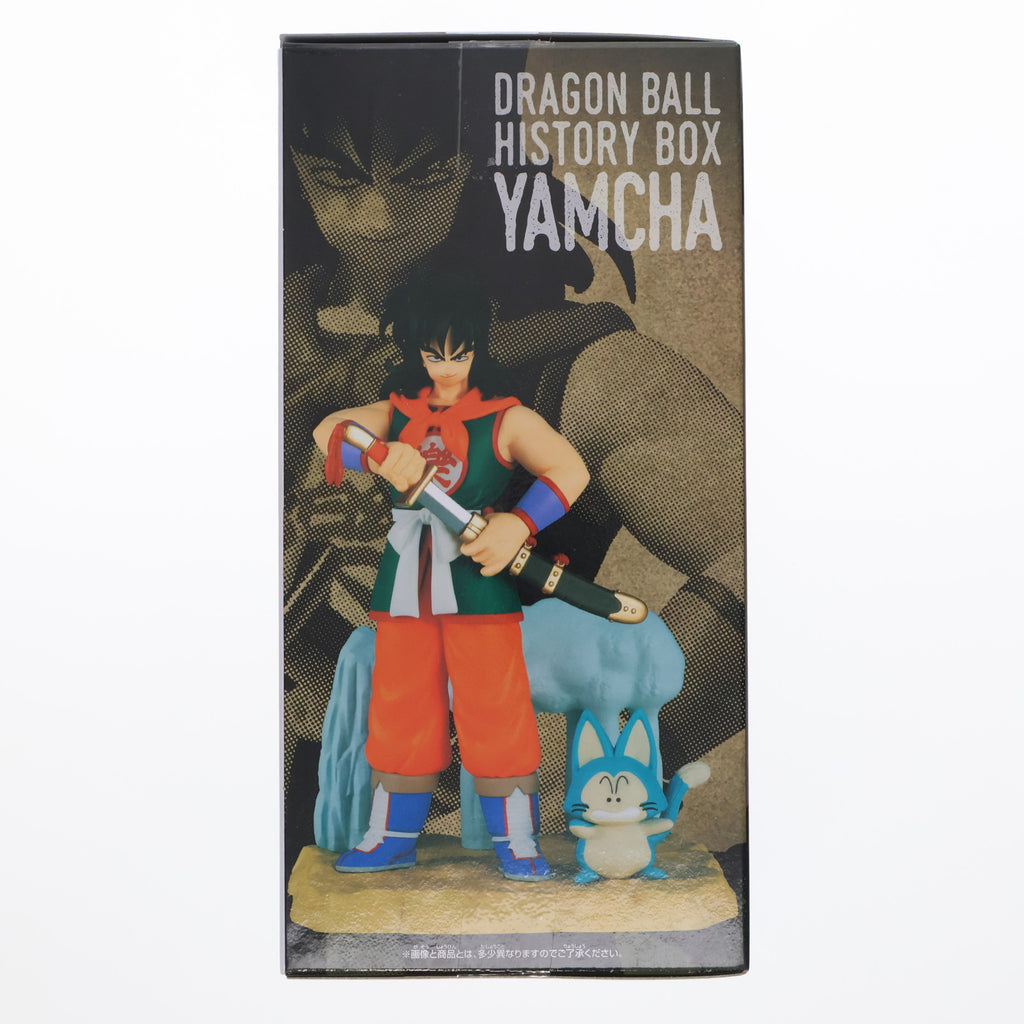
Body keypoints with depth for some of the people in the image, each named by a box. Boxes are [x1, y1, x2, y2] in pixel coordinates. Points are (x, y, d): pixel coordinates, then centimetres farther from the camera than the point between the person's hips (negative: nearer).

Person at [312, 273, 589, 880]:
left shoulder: (505, 418, -1)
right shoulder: (399, 412, 12)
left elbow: (571, 471, -12)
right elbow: (330, 431, -2)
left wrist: (518, 525, -26)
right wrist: (379, 457, -22)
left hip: (478, 583, -4)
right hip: (404, 585, 4)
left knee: (493, 708, -2)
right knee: (399, 708, 10)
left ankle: (516, 838, 12)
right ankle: (395, 836, 24)